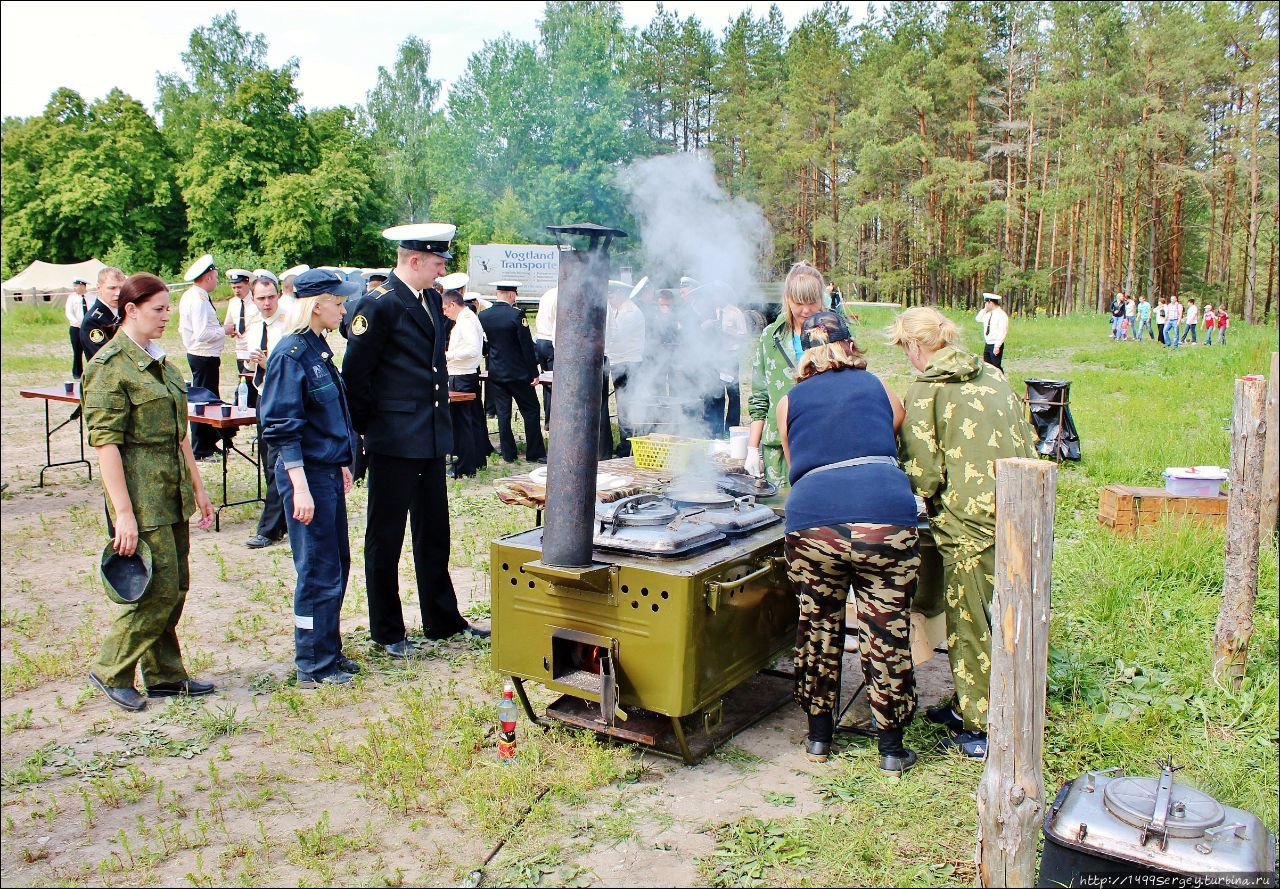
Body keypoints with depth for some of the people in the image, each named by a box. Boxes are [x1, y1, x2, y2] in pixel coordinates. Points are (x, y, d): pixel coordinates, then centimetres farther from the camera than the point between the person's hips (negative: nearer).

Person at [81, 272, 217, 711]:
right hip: (141, 493, -8)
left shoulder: (160, 362, 14)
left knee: (175, 588, 11)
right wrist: (123, 513, -20)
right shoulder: (109, 366, -12)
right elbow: (105, 442, -17)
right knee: (159, 588, -5)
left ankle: (165, 675, 23)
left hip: (172, 492, 8)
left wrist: (197, 488, 19)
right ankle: (110, 672, 13)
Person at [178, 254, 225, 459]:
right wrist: (224, 330, -13)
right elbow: (202, 334, -26)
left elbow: (183, 328, 18)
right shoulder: (199, 300, -20)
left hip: (195, 353, 10)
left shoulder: (188, 297, 12)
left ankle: (210, 442, 29)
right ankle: (200, 450, 5)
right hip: (205, 357, -10)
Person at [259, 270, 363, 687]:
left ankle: (329, 652, 29)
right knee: (319, 572, -1)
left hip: (329, 471, 9)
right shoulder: (290, 354, -15)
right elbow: (283, 429, -18)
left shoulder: (318, 348, 12)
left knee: (337, 564, 16)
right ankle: (313, 667, 12)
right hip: (307, 474, -9)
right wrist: (300, 487, -21)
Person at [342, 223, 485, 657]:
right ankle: (387, 632, 18)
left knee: (435, 533, 16)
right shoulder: (380, 304, -14)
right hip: (394, 442, -8)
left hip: (432, 437, 8)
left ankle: (443, 620, 28)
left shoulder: (432, 300, 12)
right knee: (385, 538, 5)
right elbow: (354, 375, -14)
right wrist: (369, 429, -8)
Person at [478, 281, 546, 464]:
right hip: (518, 373, -5)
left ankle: (508, 453, 13)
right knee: (530, 411, 4)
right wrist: (534, 372, -9)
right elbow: (527, 345, -14)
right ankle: (535, 453, 6)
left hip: (495, 372, 5)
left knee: (503, 412, 9)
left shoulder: (483, 316, 1)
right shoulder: (516, 315, -14)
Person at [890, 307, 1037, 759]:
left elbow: (924, 472, -12)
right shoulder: (992, 376, 13)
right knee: (994, 615, 19)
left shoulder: (924, 390, -7)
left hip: (972, 521, -8)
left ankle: (982, 727, 15)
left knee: (970, 622, 6)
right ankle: (969, 705, 34)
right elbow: (1028, 444, 16)